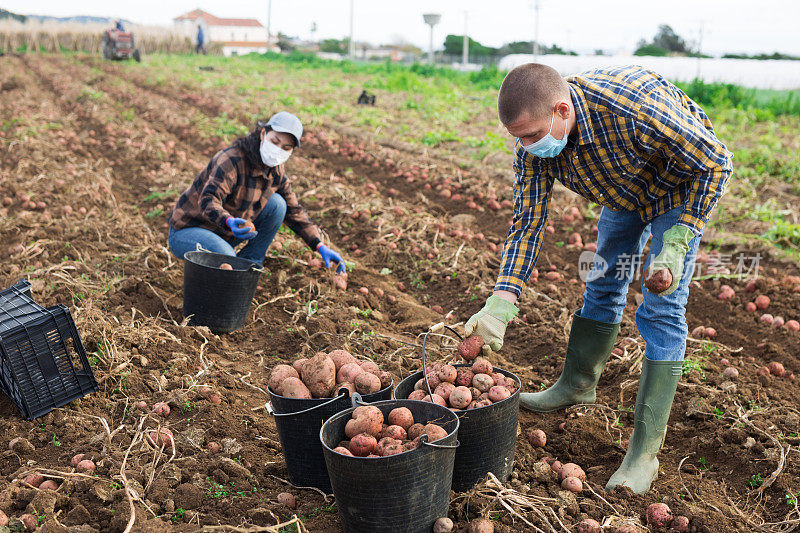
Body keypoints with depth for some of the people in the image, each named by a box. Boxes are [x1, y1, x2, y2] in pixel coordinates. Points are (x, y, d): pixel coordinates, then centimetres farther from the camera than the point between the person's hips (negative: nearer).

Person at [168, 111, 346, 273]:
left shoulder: (275, 172, -3)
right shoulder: (232, 159, -25)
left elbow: (294, 211, 5)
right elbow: (208, 201, -35)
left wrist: (321, 247, -7)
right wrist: (230, 223, -56)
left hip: (222, 233, 7)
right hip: (186, 232, -6)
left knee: (276, 204, -8)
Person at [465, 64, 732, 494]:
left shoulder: (636, 110, -43)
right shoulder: (533, 142, -24)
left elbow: (716, 161, -28)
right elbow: (527, 221, -17)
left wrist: (676, 243, -31)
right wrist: (502, 300, -26)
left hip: (684, 188, -6)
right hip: (623, 192, 6)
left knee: (661, 311, -11)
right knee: (603, 284, 15)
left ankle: (644, 453, -8)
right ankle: (577, 385, 36)